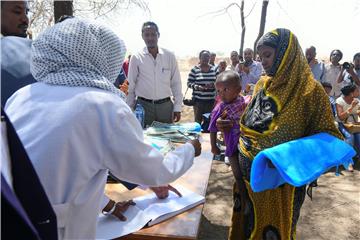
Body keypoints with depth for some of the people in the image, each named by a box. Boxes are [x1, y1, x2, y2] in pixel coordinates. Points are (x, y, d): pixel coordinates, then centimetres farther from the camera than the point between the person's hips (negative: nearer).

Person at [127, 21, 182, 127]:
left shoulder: (169, 56, 2)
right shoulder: (136, 58, -1)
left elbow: (176, 83, 4)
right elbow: (130, 86, 4)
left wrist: (177, 107, 2)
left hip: (165, 105, 1)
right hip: (143, 106, -1)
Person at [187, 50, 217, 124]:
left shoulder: (214, 69, 7)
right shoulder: (194, 69, -3)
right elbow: (189, 83, -3)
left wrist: (213, 85, -10)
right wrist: (198, 87, -20)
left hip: (211, 100, 3)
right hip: (198, 100, -3)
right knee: (198, 120, 2)